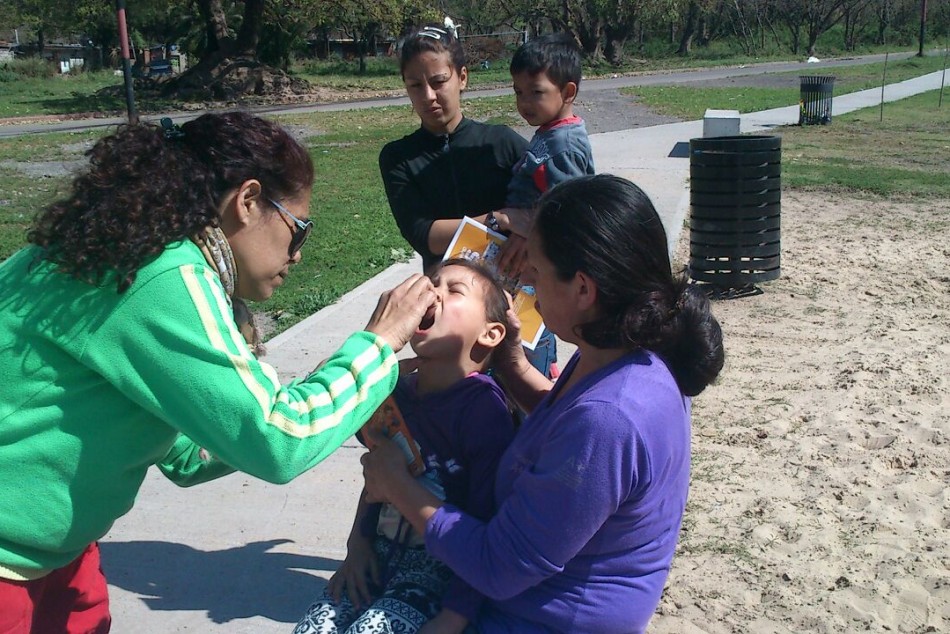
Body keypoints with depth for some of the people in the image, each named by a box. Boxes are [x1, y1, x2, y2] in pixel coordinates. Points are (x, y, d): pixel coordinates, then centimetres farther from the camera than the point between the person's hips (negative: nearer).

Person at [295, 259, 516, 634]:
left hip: (445, 566, -6)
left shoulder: (482, 406, -17)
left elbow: (487, 526, -19)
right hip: (382, 554, 6)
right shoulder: (396, 392, 3)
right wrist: (357, 542, 6)